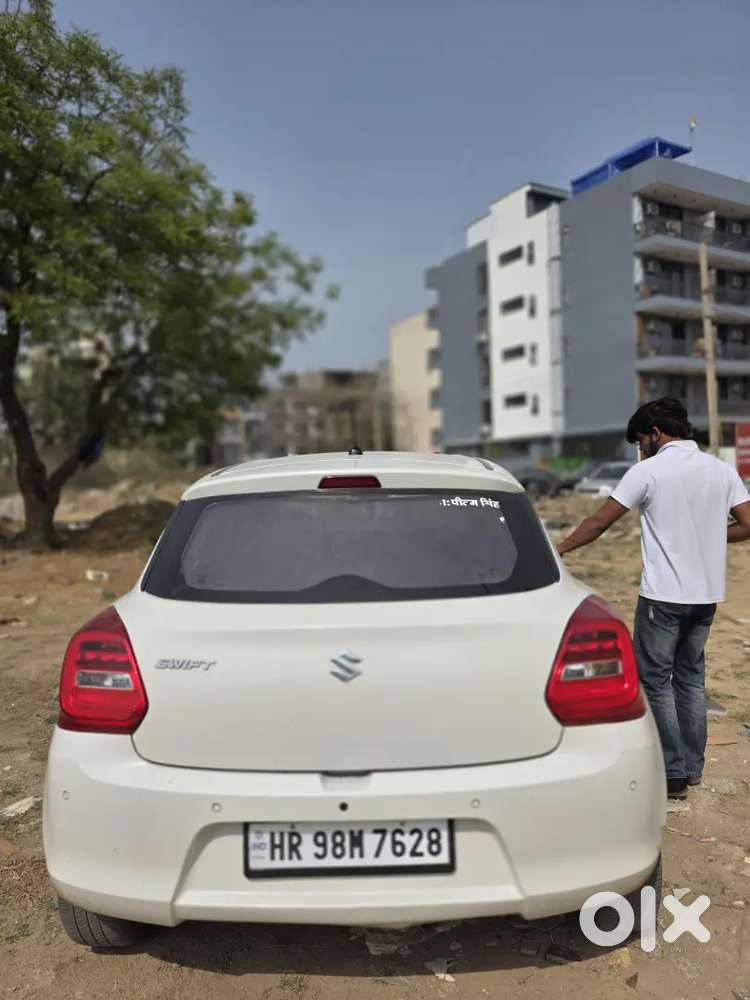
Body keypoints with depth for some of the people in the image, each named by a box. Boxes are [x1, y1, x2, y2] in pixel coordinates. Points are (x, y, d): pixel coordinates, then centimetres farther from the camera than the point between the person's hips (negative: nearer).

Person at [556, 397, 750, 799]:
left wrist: (559, 549, 3)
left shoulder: (648, 471, -11)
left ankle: (673, 774, 10)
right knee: (691, 676, 18)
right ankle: (692, 766, 27)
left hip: (663, 595, -6)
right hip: (707, 595, 6)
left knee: (655, 680, 5)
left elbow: (599, 522, -8)